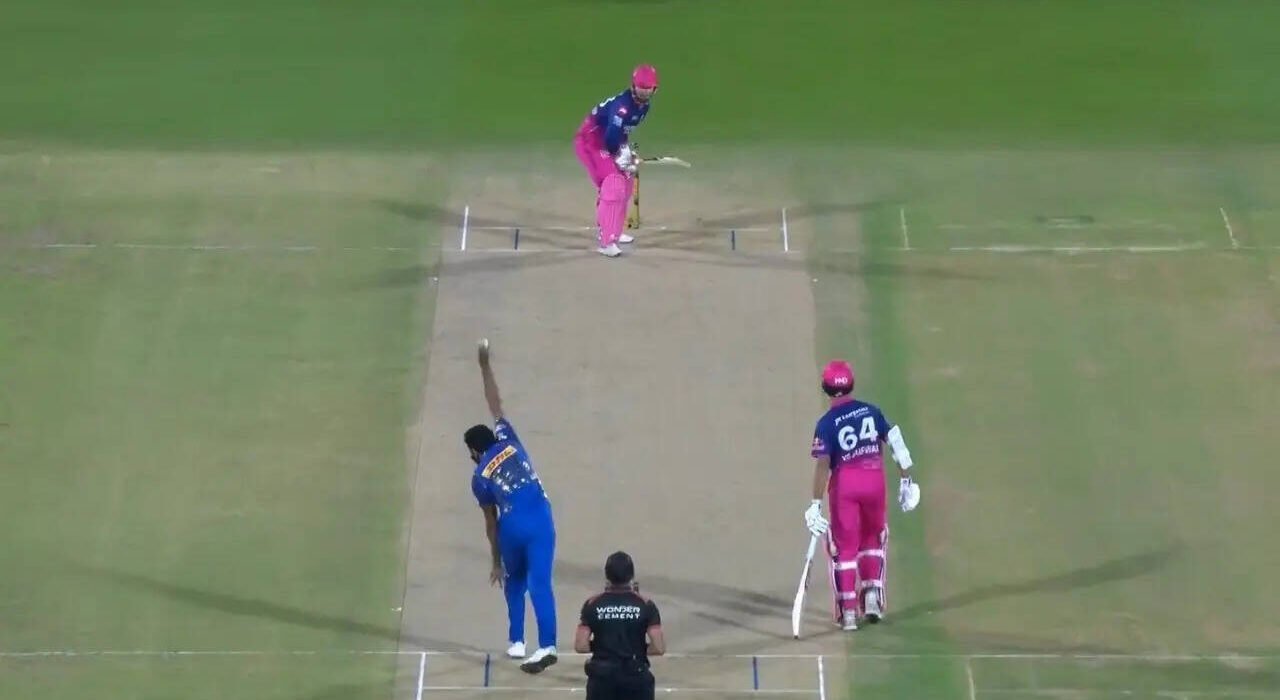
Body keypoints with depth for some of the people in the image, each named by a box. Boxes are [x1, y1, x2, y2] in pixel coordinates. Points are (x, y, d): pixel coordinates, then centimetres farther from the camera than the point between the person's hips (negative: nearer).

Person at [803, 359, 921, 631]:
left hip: (843, 485, -3)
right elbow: (897, 445, 1)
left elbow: (822, 464, -17)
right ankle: (872, 594, 13)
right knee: (873, 538, 24)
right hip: (874, 481, 3)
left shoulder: (826, 423, -9)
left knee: (845, 546, 7)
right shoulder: (871, 411, 2)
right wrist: (905, 480, 9)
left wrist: (816, 504, -18)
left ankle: (848, 611, 5)